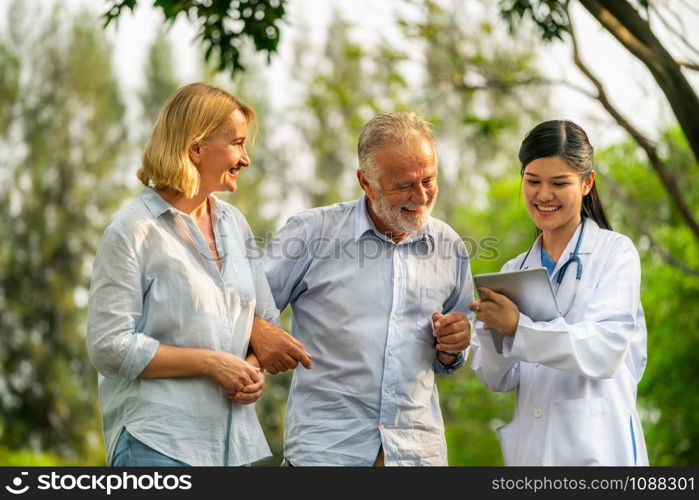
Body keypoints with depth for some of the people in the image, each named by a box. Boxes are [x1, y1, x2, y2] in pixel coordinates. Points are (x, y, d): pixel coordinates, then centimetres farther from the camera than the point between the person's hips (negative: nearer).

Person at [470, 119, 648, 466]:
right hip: (529, 449, 5)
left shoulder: (615, 252, -3)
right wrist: (490, 332, -14)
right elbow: (500, 380, 6)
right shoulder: (515, 271, 11)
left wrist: (518, 326, -26)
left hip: (596, 450, -4)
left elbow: (605, 350, -17)